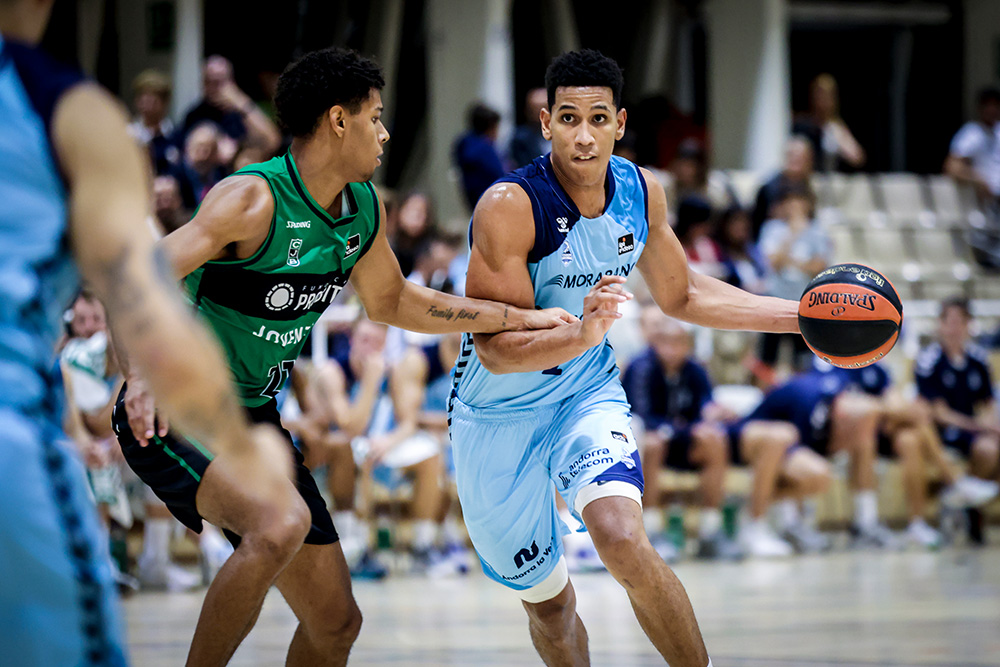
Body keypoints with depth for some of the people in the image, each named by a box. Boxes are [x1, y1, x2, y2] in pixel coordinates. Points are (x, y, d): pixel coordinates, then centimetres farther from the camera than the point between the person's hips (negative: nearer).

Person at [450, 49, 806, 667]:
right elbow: (497, 349, -27)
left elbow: (681, 295, 11)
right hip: (500, 418, -2)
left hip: (588, 392, 2)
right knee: (549, 602, 9)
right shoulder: (509, 207, -25)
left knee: (623, 539, -26)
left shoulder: (642, 192, -7)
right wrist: (583, 335, -45)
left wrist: (803, 315, 7)